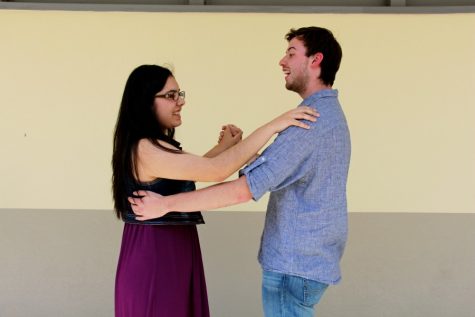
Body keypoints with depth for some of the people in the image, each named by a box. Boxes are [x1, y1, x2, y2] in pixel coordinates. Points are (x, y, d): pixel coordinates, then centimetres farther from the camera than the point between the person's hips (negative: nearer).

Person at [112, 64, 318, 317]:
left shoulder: (150, 147, 12)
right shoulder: (146, 149, -21)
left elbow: (189, 173, 24)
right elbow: (216, 171, -31)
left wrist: (224, 147, 13)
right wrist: (272, 126, -27)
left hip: (167, 255, 10)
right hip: (155, 262, -10)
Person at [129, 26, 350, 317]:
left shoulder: (310, 122, -23)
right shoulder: (330, 116, 12)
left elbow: (242, 190, -27)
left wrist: (165, 204, -20)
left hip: (294, 265, -10)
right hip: (310, 258, 10)